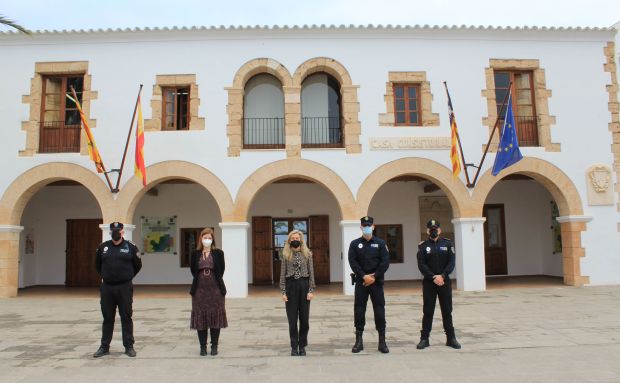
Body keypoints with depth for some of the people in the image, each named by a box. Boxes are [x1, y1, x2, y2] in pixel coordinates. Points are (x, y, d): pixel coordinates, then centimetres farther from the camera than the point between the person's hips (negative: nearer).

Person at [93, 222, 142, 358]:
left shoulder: (131, 247, -2)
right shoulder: (103, 247, 5)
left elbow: (138, 265, 9)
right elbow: (97, 264, 20)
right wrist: (104, 276, 16)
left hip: (125, 288, -2)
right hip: (107, 288, 2)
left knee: (126, 317, 4)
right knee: (107, 318, 11)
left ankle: (129, 346, 12)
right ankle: (104, 347, 22)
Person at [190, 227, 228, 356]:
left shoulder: (218, 253, 1)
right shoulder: (195, 254, 4)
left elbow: (221, 270, 4)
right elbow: (193, 270, 9)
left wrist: (215, 280, 5)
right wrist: (200, 279, 6)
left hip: (215, 289, -1)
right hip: (200, 289, 1)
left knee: (215, 317, 4)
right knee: (200, 318, 4)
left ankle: (214, 346, 13)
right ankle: (203, 346, 14)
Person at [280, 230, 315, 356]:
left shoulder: (307, 254, 4)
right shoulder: (286, 255, 4)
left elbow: (311, 273, 3)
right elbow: (282, 274, 3)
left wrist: (311, 290, -5)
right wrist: (283, 292, -4)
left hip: (304, 285, 0)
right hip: (291, 286, 0)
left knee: (304, 318, 4)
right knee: (292, 319, 3)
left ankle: (302, 346, 16)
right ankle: (294, 347, 12)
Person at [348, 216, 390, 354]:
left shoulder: (380, 243, 5)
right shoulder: (355, 244, 5)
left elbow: (385, 262, -3)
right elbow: (352, 262, -3)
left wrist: (374, 276, -12)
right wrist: (364, 276, -14)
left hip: (376, 282, 0)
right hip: (361, 282, 0)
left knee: (380, 311, 1)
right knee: (359, 311, 2)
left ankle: (382, 341, 9)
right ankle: (359, 341, 11)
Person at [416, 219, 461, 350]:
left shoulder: (447, 244, 5)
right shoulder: (423, 246, 2)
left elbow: (451, 263, -2)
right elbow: (421, 265, -6)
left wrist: (442, 276, -15)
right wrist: (433, 277, -15)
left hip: (445, 282, 1)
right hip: (428, 282, -1)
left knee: (447, 310, 7)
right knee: (428, 311, 3)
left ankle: (451, 338, 17)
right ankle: (424, 339, 10)